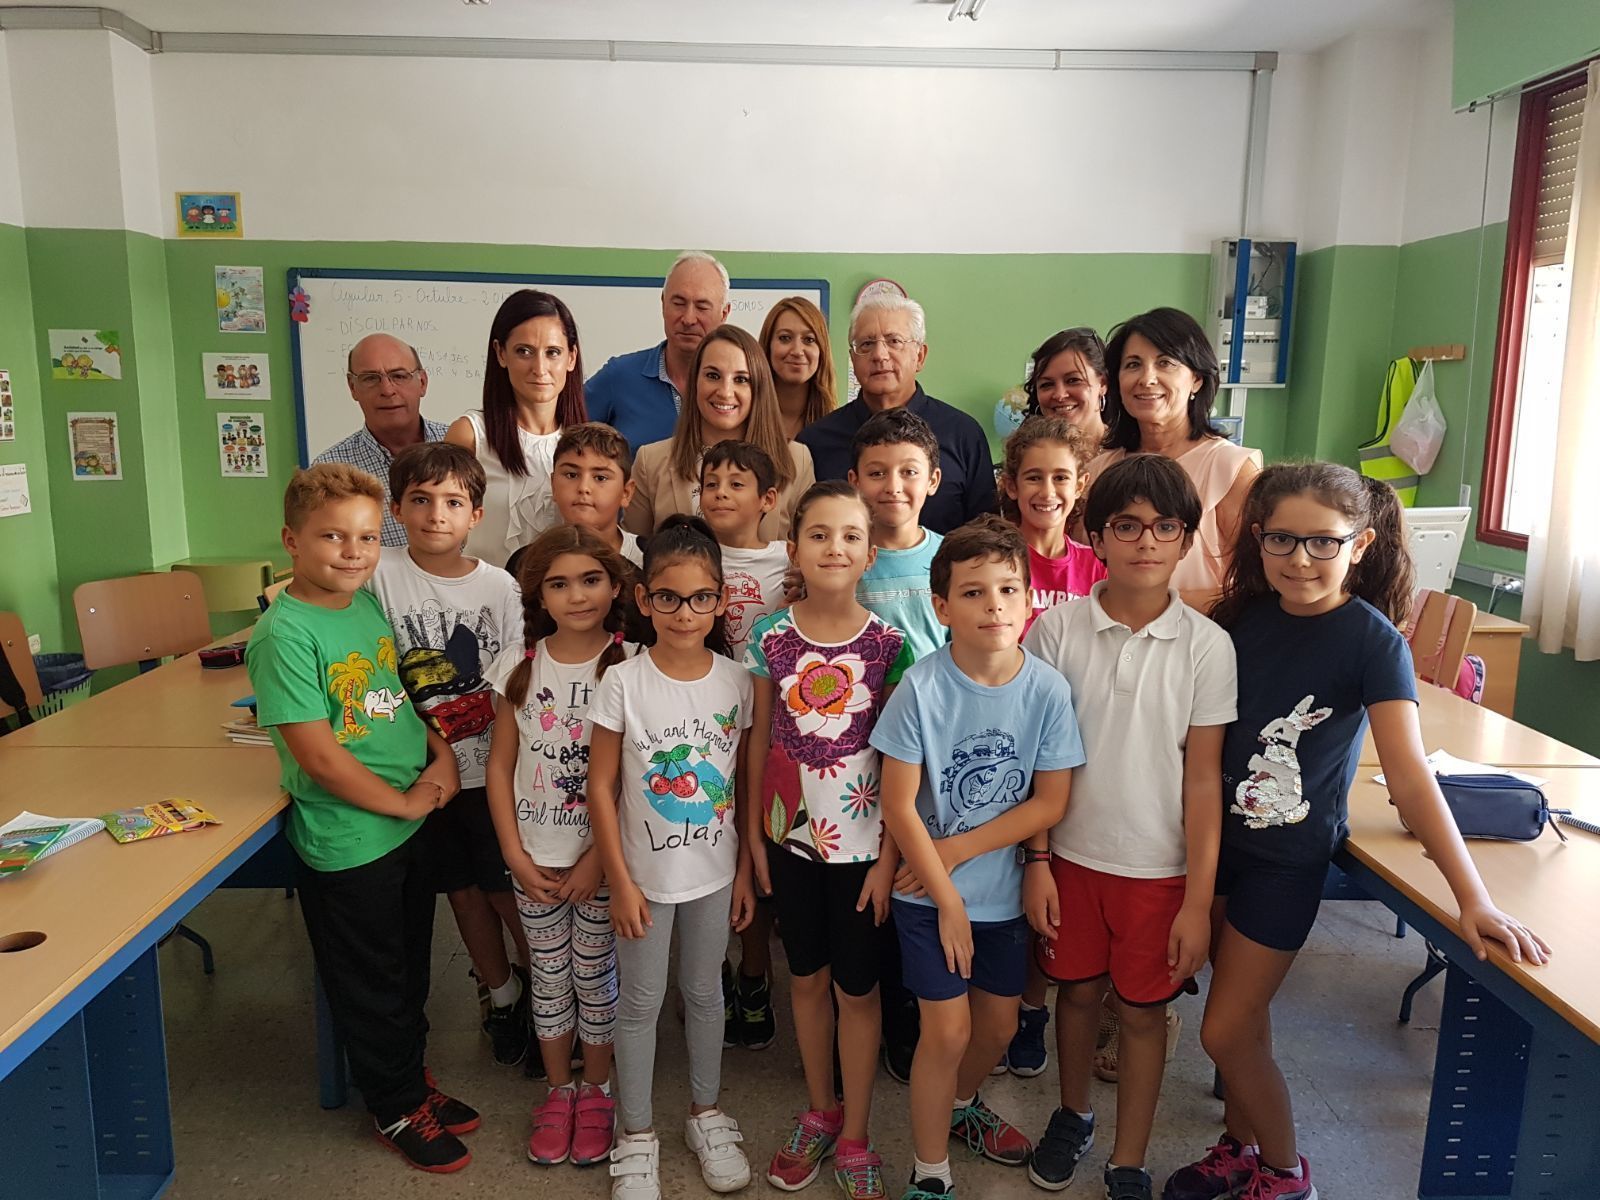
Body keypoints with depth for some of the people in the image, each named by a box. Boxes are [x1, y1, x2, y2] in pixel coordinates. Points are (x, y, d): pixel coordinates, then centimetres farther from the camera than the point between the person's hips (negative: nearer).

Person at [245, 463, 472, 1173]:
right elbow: (317, 753, -22)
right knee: (372, 987, 13)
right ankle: (396, 1109, 34)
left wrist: (440, 753, -1)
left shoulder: (370, 603, 2)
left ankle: (412, 1079, 44)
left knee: (409, 972, 23)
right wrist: (404, 801, -14)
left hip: (409, 825, 7)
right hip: (347, 841, -7)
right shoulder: (284, 633, -20)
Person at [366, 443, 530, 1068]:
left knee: (505, 888, 4)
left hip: (490, 769, -1)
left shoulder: (499, 587, -5)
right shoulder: (381, 575, -8)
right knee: (463, 890, 15)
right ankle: (502, 996, 35)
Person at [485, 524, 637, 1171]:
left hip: (602, 854, -2)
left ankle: (596, 1091, 31)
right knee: (549, 978, 14)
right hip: (534, 855, 2)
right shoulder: (519, 662, -2)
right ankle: (558, 1090, 34)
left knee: (594, 976, 9)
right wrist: (515, 853, -3)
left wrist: (600, 857, -12)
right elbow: (500, 765, 2)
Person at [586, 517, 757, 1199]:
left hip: (714, 872, 2)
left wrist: (746, 869, 1)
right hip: (645, 874, -2)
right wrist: (620, 882, -9)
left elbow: (748, 781, 0)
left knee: (705, 993, 19)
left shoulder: (737, 681, -7)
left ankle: (706, 1115, 40)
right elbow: (600, 788, -9)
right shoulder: (623, 683, -14)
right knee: (640, 1003, 13)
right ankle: (637, 1135, 32)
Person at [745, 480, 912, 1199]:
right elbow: (760, 738, 2)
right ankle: (818, 1112, 39)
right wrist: (754, 834, 3)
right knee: (806, 976, 18)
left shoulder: (889, 644, -11)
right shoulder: (771, 638, -5)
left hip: (861, 840, -2)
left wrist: (889, 856, -9)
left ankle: (854, 1138, 29)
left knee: (856, 985, 10)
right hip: (790, 835, 2)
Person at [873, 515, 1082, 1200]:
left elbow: (1050, 802, -8)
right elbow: (899, 806, -15)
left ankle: (961, 1105, 48)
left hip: (1003, 891, 3)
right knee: (948, 1029, -1)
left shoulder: (1046, 690, -12)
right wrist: (948, 900, -12)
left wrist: (959, 847, -15)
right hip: (930, 893, -3)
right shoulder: (922, 687, -18)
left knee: (999, 1023, 17)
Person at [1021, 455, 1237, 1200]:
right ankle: (1072, 1116, 45)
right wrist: (1036, 863, -4)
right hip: (1073, 855, 1)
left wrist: (1199, 898, -7)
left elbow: (1203, 776, -7)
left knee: (1143, 1011, 13)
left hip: (1160, 866, -1)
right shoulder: (1056, 629, -9)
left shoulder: (1206, 645, -10)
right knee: (1077, 991, 18)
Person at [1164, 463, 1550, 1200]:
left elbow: (1408, 775, -23)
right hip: (1219, 834, 4)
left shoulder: (1372, 639, -17)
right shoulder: (1242, 617, -3)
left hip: (1289, 854, -4)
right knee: (1240, 1015, 18)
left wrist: (1472, 897, -29)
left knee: (1226, 1031, 2)